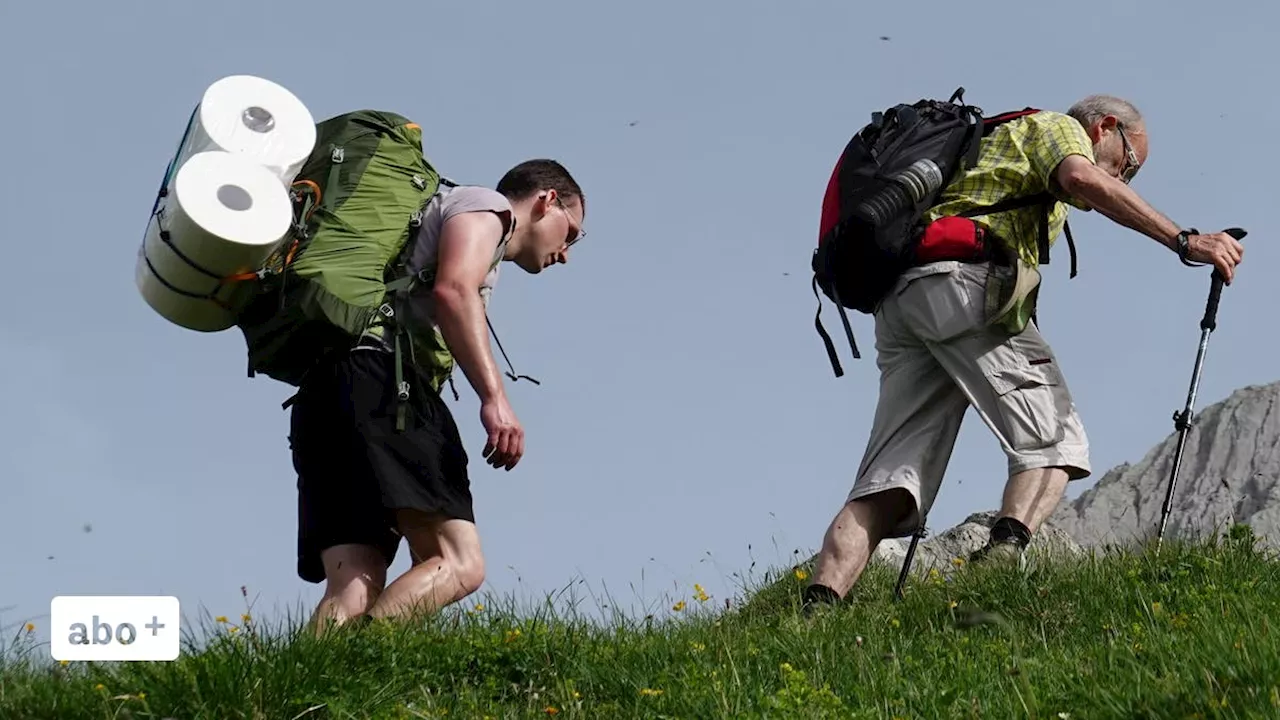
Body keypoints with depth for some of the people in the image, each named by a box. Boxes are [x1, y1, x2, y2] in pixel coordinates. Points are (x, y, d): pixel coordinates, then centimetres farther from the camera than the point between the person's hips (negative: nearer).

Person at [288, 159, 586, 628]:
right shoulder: (486, 206, 13)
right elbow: (453, 289, -9)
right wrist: (494, 397, -17)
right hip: (381, 381, -9)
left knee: (352, 595, -8)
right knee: (458, 563, -20)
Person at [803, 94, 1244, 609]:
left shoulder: (1000, 142, 41)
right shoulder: (1056, 126, 16)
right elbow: (1083, 178, -9)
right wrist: (1185, 242, -12)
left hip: (897, 301, 8)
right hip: (962, 280, -8)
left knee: (887, 486, -4)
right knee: (1054, 439, -9)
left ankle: (816, 609, -22)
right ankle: (1002, 556, -34)